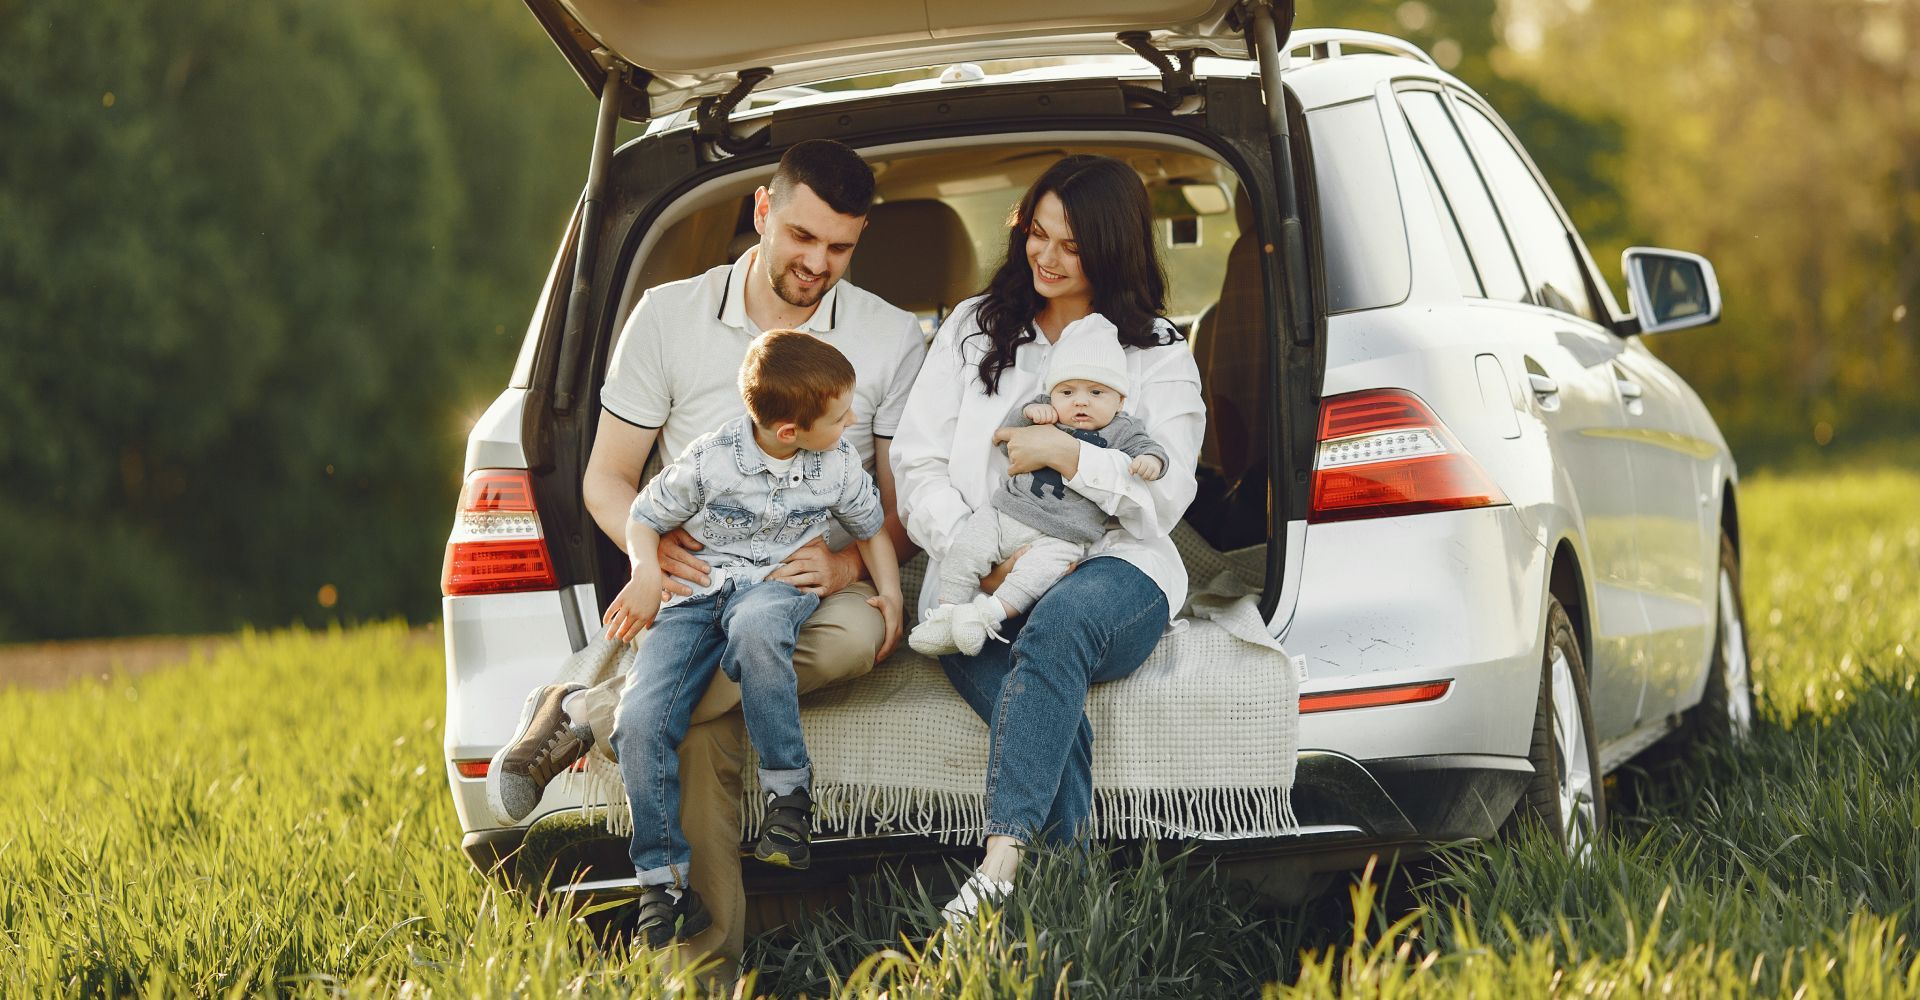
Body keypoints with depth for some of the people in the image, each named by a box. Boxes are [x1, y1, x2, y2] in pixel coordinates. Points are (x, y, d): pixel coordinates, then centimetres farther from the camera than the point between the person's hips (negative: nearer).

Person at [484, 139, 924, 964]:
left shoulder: (893, 340, 6)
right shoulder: (668, 316, 6)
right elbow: (607, 478, 8)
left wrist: (846, 566, -19)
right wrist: (650, 544, -15)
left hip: (823, 591, 1)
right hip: (701, 590, -1)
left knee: (861, 631, -39)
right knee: (708, 728, -38)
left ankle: (585, 714, -29)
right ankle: (715, 951, -34)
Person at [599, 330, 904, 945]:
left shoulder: (839, 465, 2)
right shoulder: (709, 461, -8)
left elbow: (871, 529, 21)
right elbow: (646, 517, 6)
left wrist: (890, 594, 5)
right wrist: (646, 573, -13)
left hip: (779, 585, 0)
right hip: (697, 594, 0)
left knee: (754, 629, -42)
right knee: (639, 721, -23)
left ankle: (788, 791, -26)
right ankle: (663, 883, -13)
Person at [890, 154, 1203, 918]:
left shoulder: (1159, 356, 14)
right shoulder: (974, 329, 19)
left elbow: (1164, 499, 2)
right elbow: (915, 463, 10)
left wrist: (1065, 454, -13)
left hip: (1111, 571, -1)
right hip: (983, 584, 2)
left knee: (1060, 621, -40)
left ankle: (1002, 861, -52)